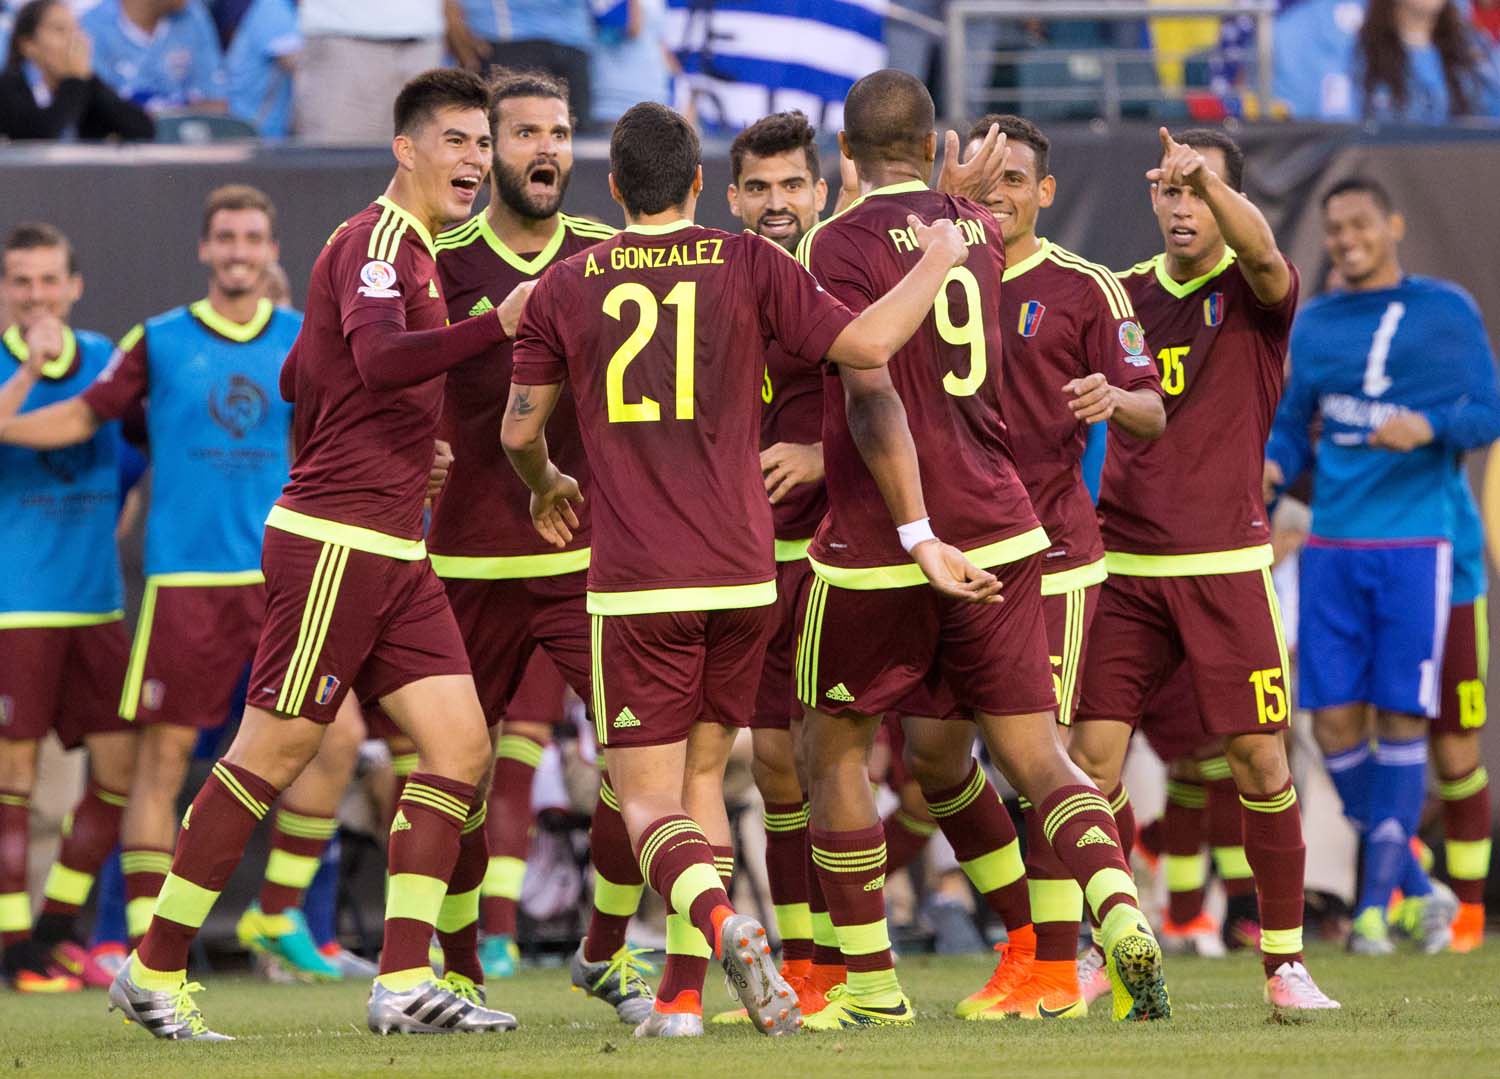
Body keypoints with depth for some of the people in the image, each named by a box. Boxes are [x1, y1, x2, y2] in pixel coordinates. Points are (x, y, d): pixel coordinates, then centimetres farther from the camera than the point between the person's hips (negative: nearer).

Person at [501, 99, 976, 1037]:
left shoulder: (566, 287, 4)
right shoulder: (751, 265, 1)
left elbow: (520, 429, 11)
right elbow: (866, 343, -5)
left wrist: (548, 488, 34)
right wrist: (939, 260, 10)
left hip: (636, 582, -1)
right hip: (741, 573, 1)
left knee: (648, 799, -1)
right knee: (702, 777, 17)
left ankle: (724, 925, -31)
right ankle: (685, 991, 9)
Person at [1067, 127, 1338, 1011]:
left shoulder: (1255, 293, -1)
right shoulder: (1126, 294, 10)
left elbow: (1263, 254, -24)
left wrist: (1209, 177, -43)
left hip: (1225, 565, -3)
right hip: (1124, 567, 3)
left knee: (1261, 760, -5)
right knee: (1092, 756, -5)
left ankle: (1286, 961, 6)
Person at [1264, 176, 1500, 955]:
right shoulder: (1313, 325, 13)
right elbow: (1292, 426, 17)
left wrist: (1428, 428, -19)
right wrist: (1272, 469, -4)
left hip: (1415, 544, -4)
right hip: (1332, 545, 4)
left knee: (1403, 717, -6)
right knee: (1334, 721, -3)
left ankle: (1375, 902, 0)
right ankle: (1415, 890, 11)